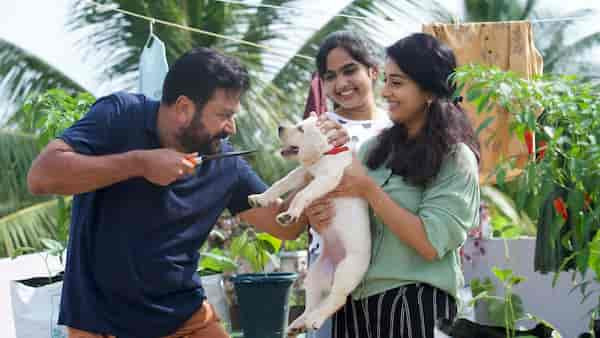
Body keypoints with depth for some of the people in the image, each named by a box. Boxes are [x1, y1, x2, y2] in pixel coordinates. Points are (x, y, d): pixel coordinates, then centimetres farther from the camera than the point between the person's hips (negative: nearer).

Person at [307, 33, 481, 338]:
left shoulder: (455, 158, -8)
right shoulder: (376, 148, 7)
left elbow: (430, 244, -17)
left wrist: (369, 190, -16)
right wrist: (320, 217, -8)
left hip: (416, 305, -5)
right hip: (355, 301, 5)